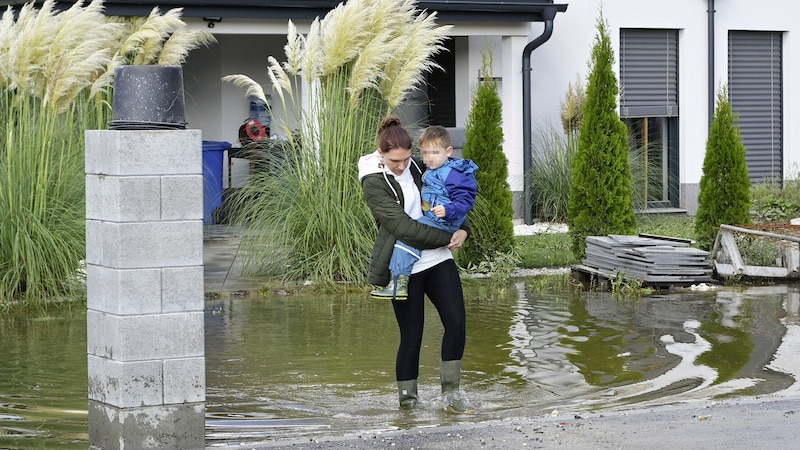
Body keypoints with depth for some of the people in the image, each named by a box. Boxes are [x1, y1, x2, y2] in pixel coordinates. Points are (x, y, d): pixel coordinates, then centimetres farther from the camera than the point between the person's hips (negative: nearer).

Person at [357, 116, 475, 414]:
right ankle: (407, 398, 15)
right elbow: (404, 227, -18)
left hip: (438, 258, 6)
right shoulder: (374, 183, -10)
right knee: (411, 336, -1)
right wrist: (447, 238, -14)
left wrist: (462, 228, -3)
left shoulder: (414, 168, 9)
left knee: (457, 322, -5)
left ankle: (451, 393, 6)